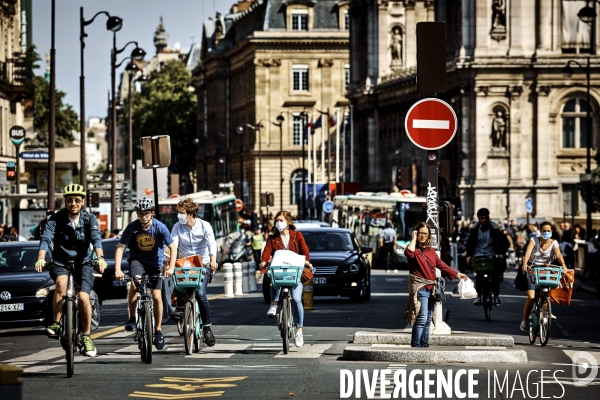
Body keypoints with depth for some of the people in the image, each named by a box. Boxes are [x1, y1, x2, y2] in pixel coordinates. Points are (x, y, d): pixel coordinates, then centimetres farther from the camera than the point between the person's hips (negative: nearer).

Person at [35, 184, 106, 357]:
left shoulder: (90, 219, -4)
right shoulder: (56, 219, -6)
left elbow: (96, 239, -20)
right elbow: (45, 238, -19)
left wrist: (100, 258, -39)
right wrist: (41, 258, -38)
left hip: (83, 263, 1)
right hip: (60, 263, -1)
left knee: (83, 297, -20)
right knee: (62, 281, -35)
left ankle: (86, 336, 0)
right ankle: (56, 324, -26)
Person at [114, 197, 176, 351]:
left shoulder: (160, 227, -18)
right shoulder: (132, 227, -18)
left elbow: (173, 247, -15)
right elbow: (120, 248, -19)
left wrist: (171, 267, -28)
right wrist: (117, 269, -31)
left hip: (155, 263, 1)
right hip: (137, 260, -1)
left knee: (157, 296, -6)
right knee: (135, 283, -31)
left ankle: (158, 331, 10)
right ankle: (132, 318, -15)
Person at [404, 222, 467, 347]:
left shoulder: (431, 251, 17)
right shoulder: (414, 249, -3)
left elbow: (441, 265, 22)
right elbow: (409, 253, -28)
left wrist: (457, 274, 19)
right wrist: (414, 239, -15)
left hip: (431, 289, 7)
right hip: (420, 288, -7)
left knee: (428, 320, 10)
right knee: (421, 319, -16)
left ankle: (424, 346, 16)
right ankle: (415, 346, -14)